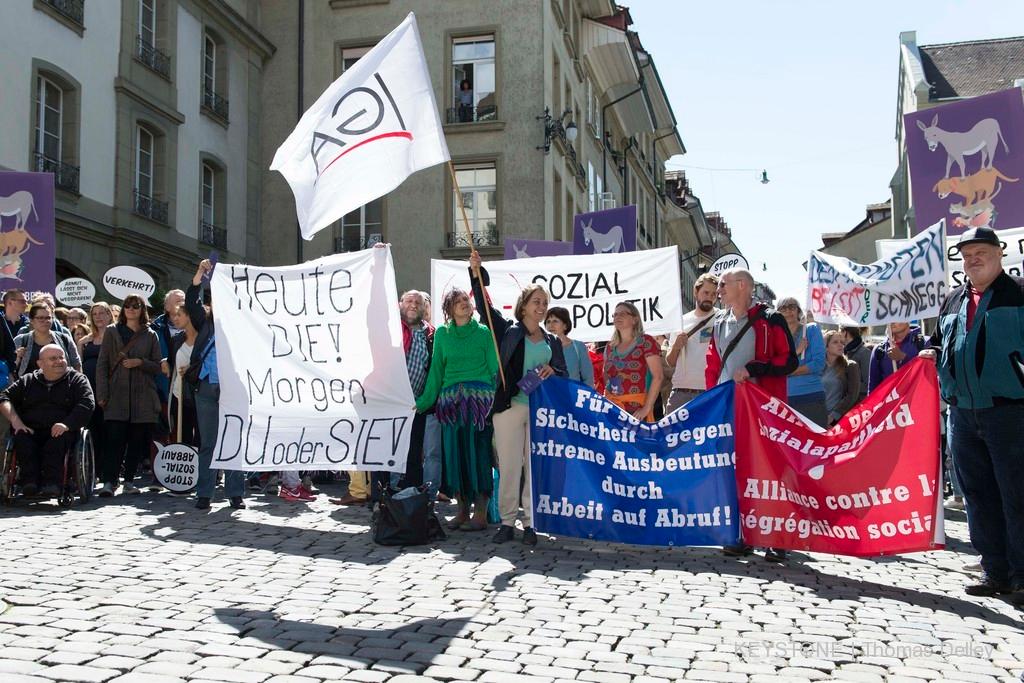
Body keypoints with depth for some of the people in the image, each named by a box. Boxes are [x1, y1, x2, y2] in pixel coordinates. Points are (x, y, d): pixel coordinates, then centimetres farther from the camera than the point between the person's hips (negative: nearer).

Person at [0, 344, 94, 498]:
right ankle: (30, 480, -35)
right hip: (31, 431, 2)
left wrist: (67, 424, -20)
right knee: (21, 439, -31)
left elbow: (87, 404, -3)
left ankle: (52, 482, -41)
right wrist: (15, 420, -5)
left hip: (60, 432, -2)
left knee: (55, 444, -35)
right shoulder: (27, 380, 21)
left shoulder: (77, 380, 12)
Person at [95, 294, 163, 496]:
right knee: (115, 439, -9)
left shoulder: (150, 336, 12)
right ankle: (109, 481, -9)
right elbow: (102, 364, 5)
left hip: (142, 396, 2)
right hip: (117, 396, -1)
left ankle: (129, 481, 11)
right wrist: (102, 394, -3)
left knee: (137, 440, 3)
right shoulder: (112, 331, 9)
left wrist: (140, 362, -9)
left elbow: (158, 367, 10)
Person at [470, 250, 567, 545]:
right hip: (509, 406, -2)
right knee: (509, 465, -1)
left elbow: (564, 375, 19)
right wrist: (477, 273, -10)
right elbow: (485, 306, 0)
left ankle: (531, 522, 9)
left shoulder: (552, 341, 16)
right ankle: (507, 521, 7)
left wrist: (552, 372, -4)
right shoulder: (508, 330, 8)